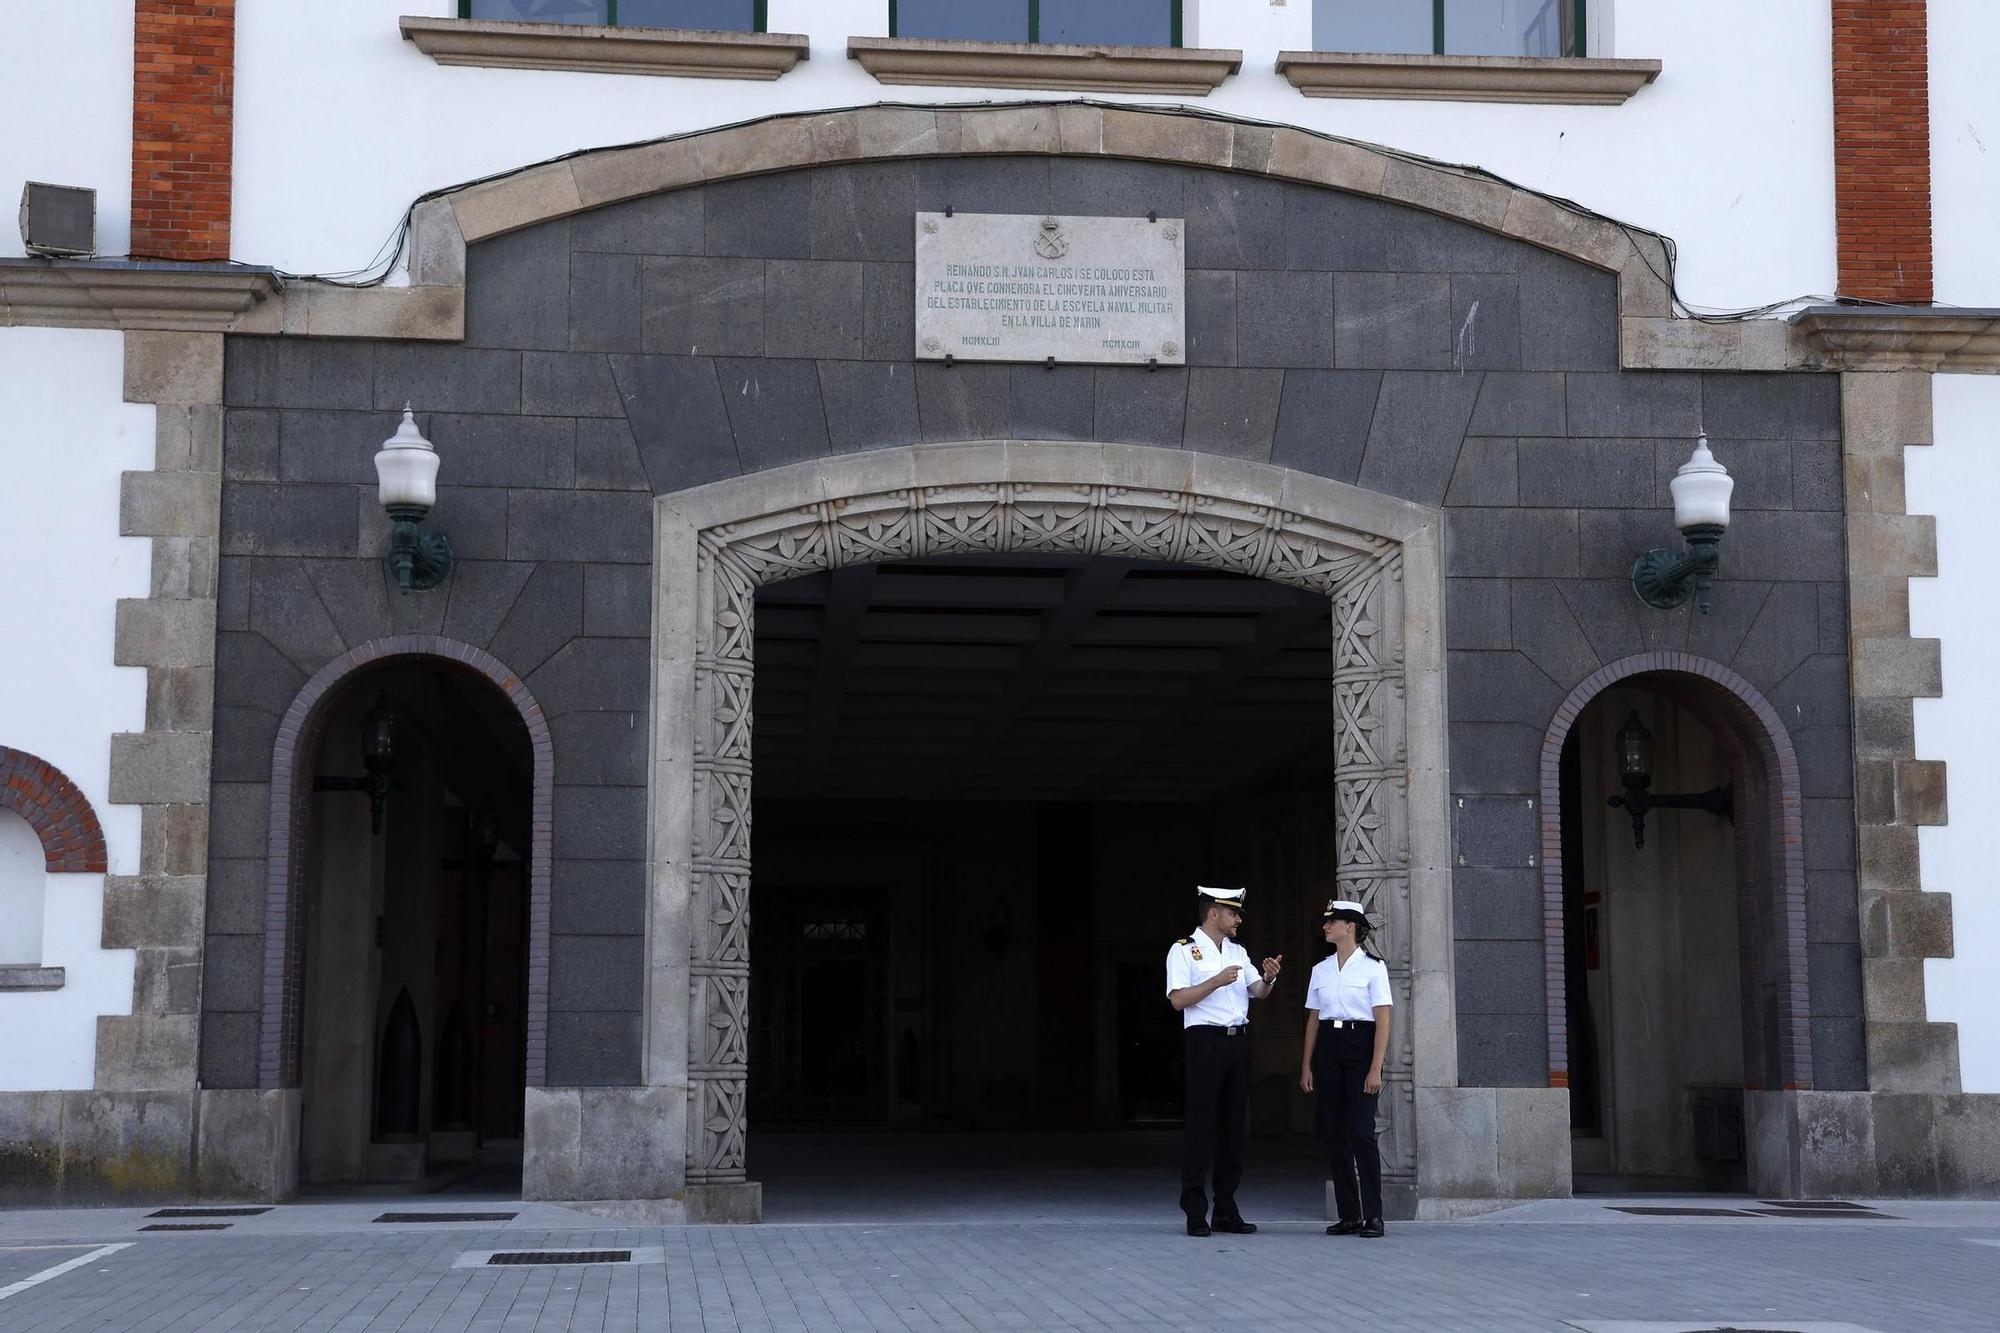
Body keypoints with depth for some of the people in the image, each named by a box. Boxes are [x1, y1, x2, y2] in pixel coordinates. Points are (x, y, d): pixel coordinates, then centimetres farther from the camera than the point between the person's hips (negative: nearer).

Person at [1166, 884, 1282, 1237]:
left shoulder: (1237, 952, 18)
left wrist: (1268, 978, -6)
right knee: (1201, 1125, -6)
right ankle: (1195, 1213, -2)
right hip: (1206, 1040, -7)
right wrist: (1216, 982, -18)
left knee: (1233, 1124, 8)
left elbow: (1258, 992, 15)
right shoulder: (1184, 950, -2)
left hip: (1238, 1041, 7)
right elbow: (1178, 999, -11)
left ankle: (1226, 1210, 14)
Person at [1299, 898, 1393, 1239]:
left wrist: (1376, 1069, -13)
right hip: (1328, 1049, 5)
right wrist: (1306, 1066, 9)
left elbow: (1383, 1021, -6)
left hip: (1360, 1047, -5)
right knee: (1333, 1132, 3)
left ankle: (1373, 1215, -6)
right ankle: (1349, 1215, 9)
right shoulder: (1320, 970, 12)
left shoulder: (1372, 967, -2)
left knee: (1361, 1131, -11)